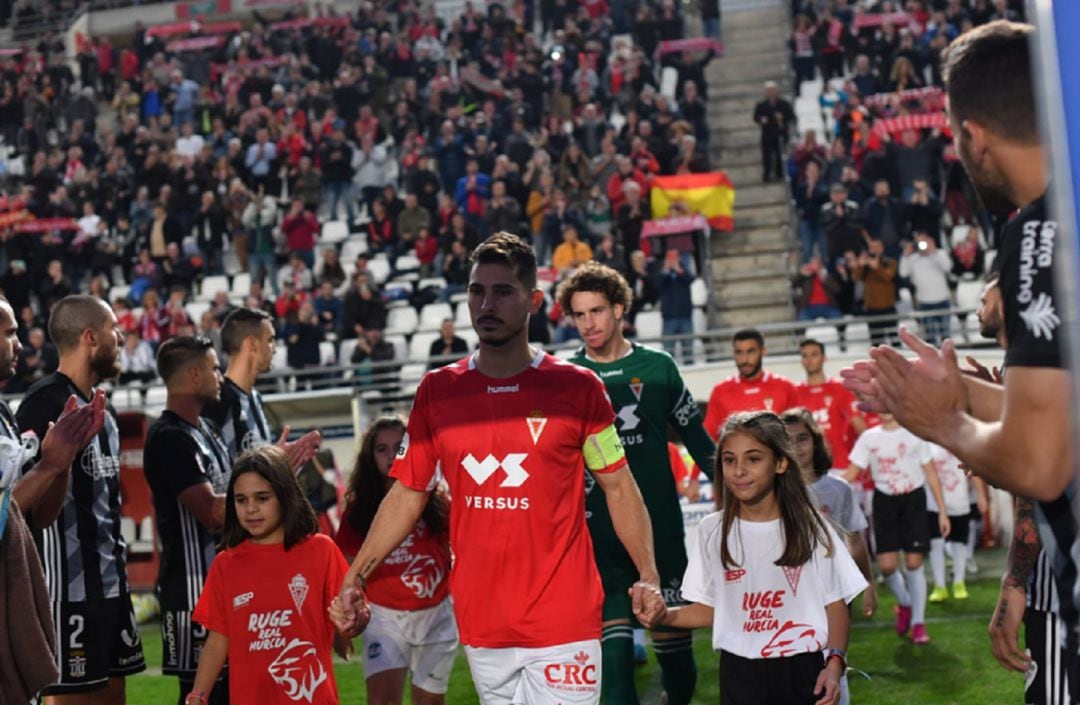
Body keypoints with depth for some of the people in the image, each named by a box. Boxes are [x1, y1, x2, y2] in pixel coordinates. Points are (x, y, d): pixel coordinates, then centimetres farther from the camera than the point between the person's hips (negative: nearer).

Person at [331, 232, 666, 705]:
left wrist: (648, 575, -9)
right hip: (480, 624, 3)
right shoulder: (437, 391, 4)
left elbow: (618, 487, 3)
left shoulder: (577, 387, -3)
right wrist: (354, 578, 2)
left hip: (564, 624, -3)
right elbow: (407, 494, 9)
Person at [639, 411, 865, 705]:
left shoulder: (809, 527, -2)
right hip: (741, 673, 1)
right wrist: (665, 615, -12)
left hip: (803, 672, -1)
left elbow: (836, 605, -1)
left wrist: (835, 662, -14)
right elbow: (709, 609, 6)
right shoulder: (713, 531, 1)